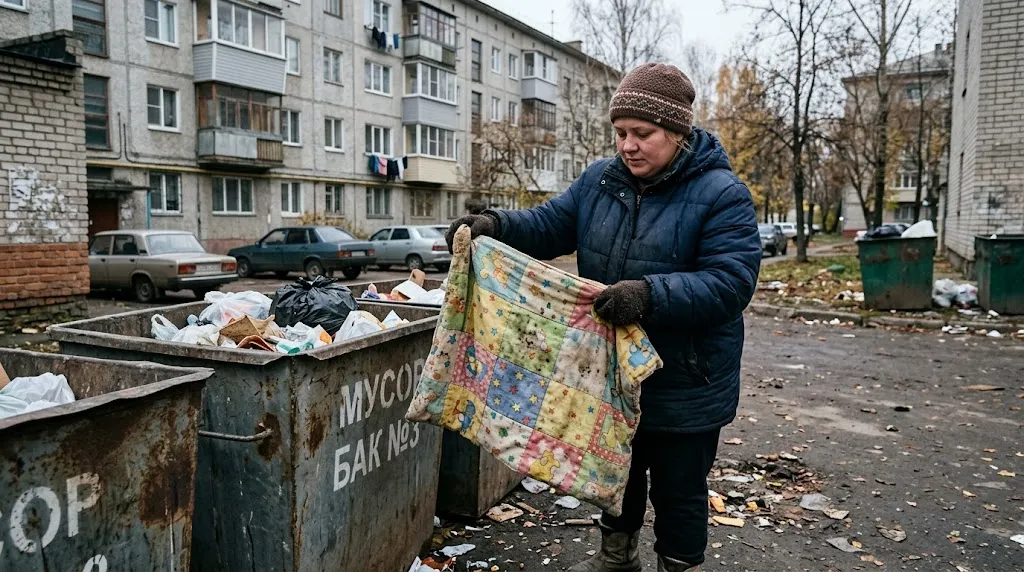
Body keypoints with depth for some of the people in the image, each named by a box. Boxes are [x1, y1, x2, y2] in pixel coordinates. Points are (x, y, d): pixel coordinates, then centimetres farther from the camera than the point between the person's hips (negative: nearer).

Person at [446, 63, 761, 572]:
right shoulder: (600, 179, 1)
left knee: (678, 491, 13)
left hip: (684, 388, -5)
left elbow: (731, 282, -25)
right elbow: (549, 225, 3)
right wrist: (495, 224, -17)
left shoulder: (721, 194, -16)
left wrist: (651, 295, -39)